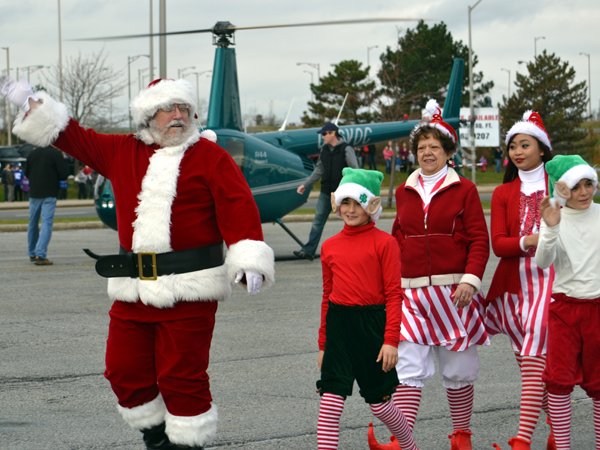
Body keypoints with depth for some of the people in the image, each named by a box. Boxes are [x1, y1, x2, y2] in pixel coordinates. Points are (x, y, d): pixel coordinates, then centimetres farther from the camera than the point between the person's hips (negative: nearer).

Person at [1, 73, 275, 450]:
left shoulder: (210, 156, 0)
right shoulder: (122, 152, 13)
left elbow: (239, 208, -8)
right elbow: (72, 137, 21)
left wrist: (250, 260, -18)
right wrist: (30, 103, 19)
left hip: (189, 289, -5)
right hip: (133, 288, 5)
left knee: (182, 376, -5)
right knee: (126, 372, 9)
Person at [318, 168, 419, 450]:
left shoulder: (384, 243, -5)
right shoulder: (330, 246, 8)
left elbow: (394, 295, -6)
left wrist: (391, 340, -13)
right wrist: (323, 344, 16)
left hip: (372, 323, -3)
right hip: (338, 326, 3)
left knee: (379, 403, 7)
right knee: (330, 398, -7)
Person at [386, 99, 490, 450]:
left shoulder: (464, 190, 1)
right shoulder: (405, 192, 12)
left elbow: (479, 240, -2)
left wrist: (471, 279, -14)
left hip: (454, 291, -2)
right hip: (413, 292, 2)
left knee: (459, 367, 7)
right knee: (408, 366, -8)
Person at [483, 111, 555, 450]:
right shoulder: (504, 194, 12)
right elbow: (498, 244, 2)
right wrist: (528, 242, -15)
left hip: (549, 280, -4)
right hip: (514, 283, 4)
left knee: (534, 363, -13)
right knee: (529, 362, 7)